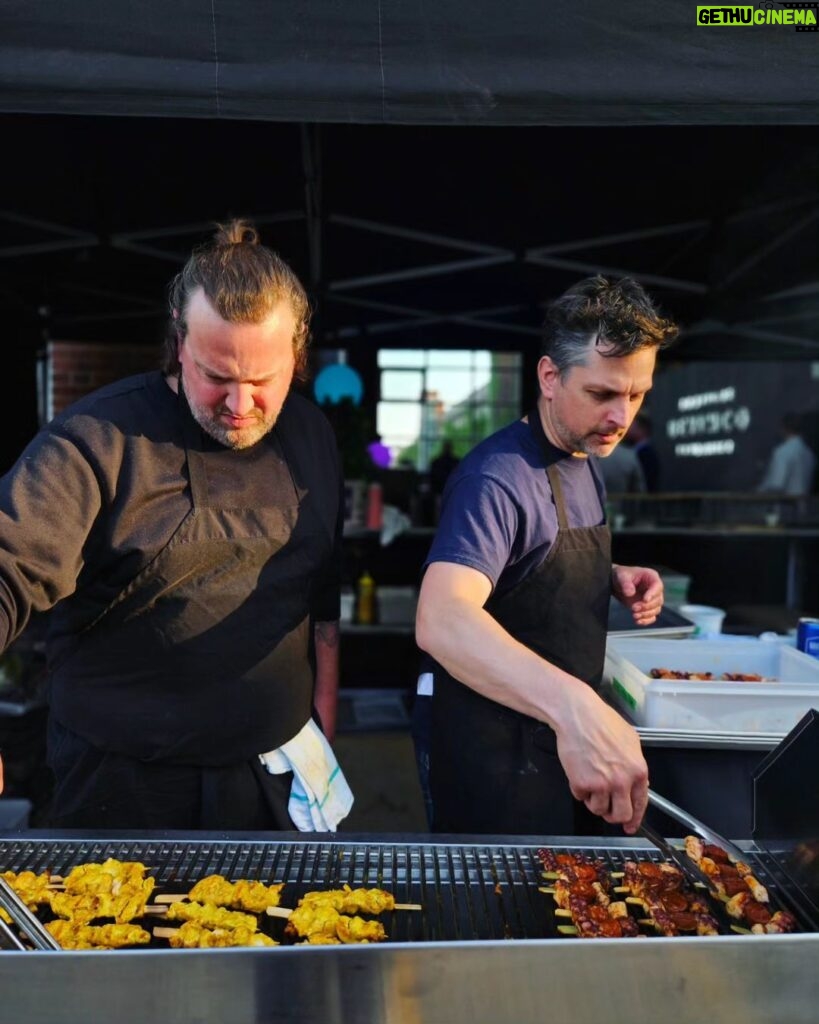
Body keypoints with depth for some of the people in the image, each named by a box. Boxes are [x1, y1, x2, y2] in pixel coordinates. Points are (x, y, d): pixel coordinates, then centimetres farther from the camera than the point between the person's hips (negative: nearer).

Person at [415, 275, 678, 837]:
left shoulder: (585, 462, 4)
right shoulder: (496, 479, -26)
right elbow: (441, 621, -41)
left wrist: (615, 578, -3)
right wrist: (574, 706, -56)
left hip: (567, 742, 9)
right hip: (501, 758, -9)